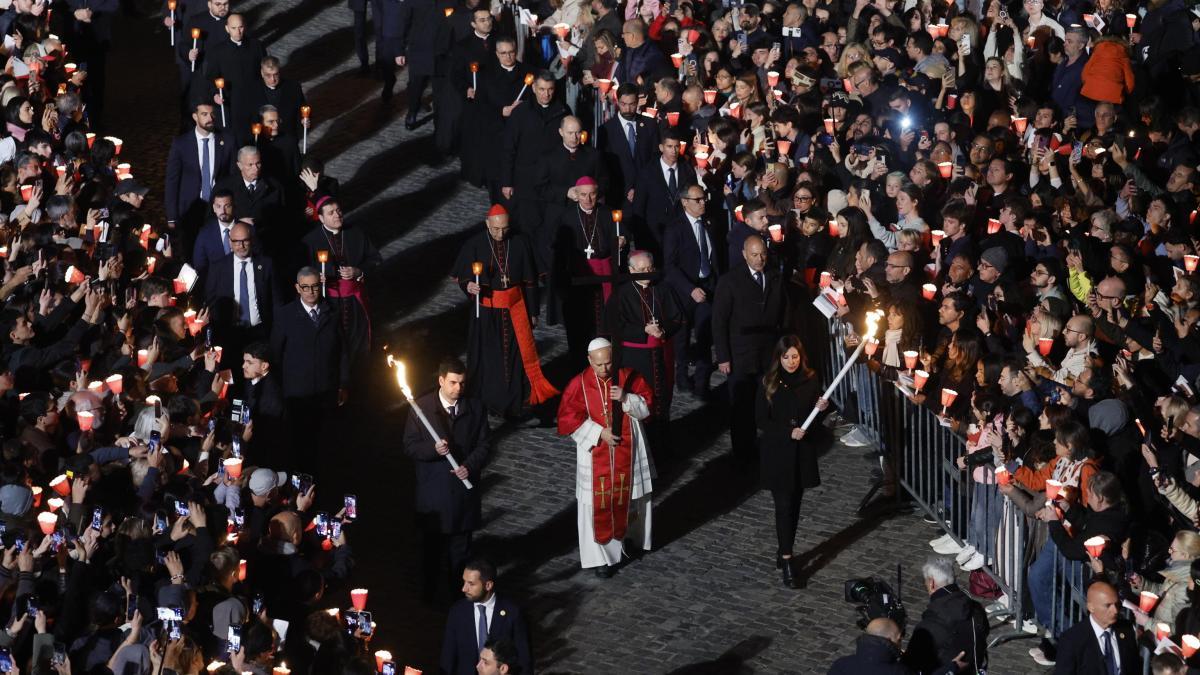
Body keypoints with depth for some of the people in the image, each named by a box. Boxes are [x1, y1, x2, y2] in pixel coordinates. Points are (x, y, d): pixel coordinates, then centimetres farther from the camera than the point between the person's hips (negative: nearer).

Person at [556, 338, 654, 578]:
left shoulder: (628, 377, -5)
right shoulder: (579, 384, -10)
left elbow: (647, 405, -2)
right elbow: (568, 418, -10)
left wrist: (626, 398, -21)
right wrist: (599, 433, -17)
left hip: (626, 452, 2)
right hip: (596, 455, -2)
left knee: (625, 498, 15)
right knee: (598, 505, 1)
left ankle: (625, 536, 39)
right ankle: (600, 556, 9)